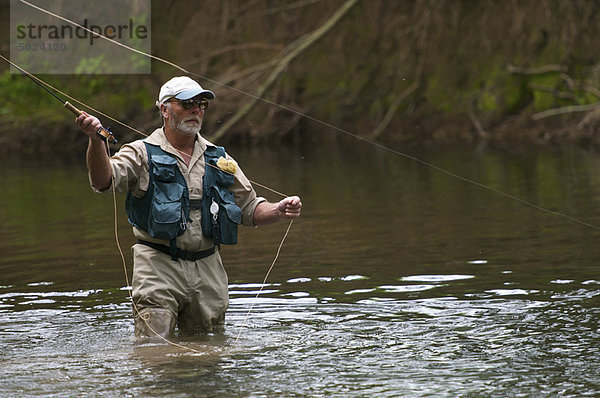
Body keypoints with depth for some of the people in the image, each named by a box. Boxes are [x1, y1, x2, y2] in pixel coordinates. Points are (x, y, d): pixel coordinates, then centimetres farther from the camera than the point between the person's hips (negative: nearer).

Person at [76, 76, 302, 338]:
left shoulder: (219, 159, 15)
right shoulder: (142, 154, 1)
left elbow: (250, 208, 18)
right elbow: (104, 181, -16)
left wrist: (279, 211, -3)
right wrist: (96, 140, -34)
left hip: (208, 271, 4)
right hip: (159, 268, -4)